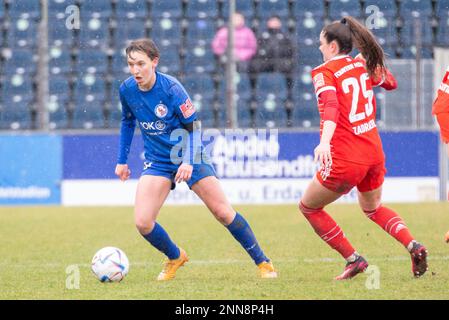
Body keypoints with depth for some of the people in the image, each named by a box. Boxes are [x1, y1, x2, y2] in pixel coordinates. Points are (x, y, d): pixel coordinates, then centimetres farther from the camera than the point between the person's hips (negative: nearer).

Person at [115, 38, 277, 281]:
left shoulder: (171, 88, -20)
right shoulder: (127, 89, -7)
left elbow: (193, 127, -13)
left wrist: (188, 162, -26)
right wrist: (122, 160, 14)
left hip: (189, 156, -3)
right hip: (156, 162, 3)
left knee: (223, 213, -5)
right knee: (142, 223, -13)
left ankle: (262, 262, 12)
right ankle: (175, 257, 15)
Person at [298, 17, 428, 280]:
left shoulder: (324, 72, -9)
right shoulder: (364, 65, 9)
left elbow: (331, 107, -28)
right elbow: (391, 82, 30)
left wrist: (324, 142, -42)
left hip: (346, 160, -7)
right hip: (374, 154, 7)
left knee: (308, 206, 14)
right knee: (374, 208, 31)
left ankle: (353, 259, 9)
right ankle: (413, 245, 6)